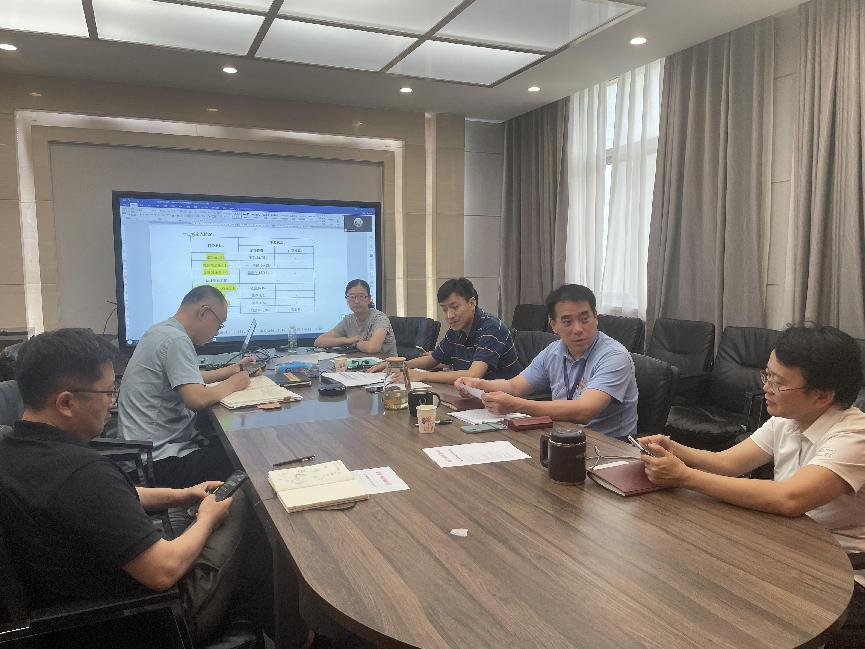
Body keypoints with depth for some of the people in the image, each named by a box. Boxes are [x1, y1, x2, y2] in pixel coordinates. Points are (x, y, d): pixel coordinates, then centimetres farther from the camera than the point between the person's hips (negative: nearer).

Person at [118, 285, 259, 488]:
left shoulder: (162, 330, 13)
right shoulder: (176, 340, -19)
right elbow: (197, 399, -27)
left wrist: (233, 369, 20)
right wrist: (233, 384, -10)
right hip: (161, 459, -11)